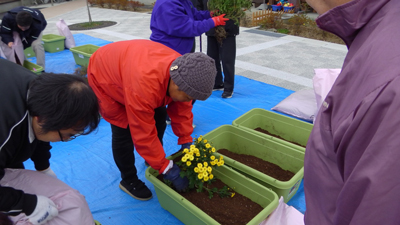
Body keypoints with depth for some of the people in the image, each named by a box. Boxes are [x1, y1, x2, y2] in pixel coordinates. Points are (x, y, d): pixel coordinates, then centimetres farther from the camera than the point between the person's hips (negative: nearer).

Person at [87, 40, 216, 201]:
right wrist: (167, 169, -30)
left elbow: (182, 110, -10)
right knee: (124, 130, -12)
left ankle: (154, 159, 27)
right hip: (103, 78, -6)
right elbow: (143, 134, -38)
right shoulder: (144, 85, -47)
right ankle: (128, 181, 12)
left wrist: (187, 142, -12)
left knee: (159, 117, 2)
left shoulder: (183, 70, -24)